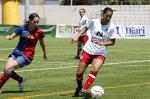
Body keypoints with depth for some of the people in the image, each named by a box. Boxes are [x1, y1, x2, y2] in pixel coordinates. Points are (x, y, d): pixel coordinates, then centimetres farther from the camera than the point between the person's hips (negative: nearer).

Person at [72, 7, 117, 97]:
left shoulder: (112, 27, -10)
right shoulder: (94, 22, -6)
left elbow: (112, 42, -4)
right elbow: (86, 28, 14)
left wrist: (102, 43, -20)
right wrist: (77, 36, 4)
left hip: (100, 54, -2)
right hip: (88, 50, 2)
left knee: (94, 70, -28)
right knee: (79, 73, 1)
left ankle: (84, 90, -28)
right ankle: (79, 88, 31)